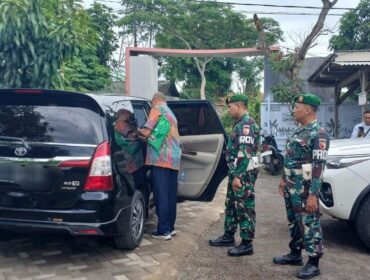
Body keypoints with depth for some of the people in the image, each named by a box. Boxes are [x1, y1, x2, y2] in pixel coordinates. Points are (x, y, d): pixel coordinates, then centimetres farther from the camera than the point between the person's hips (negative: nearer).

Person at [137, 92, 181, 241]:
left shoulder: (157, 108, 1)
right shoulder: (171, 114, 26)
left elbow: (147, 132, -7)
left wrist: (138, 130, 13)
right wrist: (145, 138, 28)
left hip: (161, 157, -8)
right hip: (174, 157, 8)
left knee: (161, 194, -6)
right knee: (171, 194, 12)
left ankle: (163, 230, -4)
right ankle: (170, 227, 18)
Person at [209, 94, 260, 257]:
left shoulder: (247, 124, -17)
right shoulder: (240, 124, 16)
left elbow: (245, 153, -23)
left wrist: (238, 176, -24)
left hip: (244, 174, -11)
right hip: (237, 172, 11)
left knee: (245, 208, -4)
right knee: (231, 205, 17)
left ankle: (246, 244, 4)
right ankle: (228, 236, 29)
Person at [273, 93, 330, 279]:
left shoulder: (318, 134, -17)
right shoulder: (299, 130, 13)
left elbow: (319, 166, -21)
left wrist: (312, 195, -24)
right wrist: (284, 179, 22)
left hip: (305, 189, -9)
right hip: (291, 187, 9)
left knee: (309, 224, 0)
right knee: (294, 222, 18)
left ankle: (313, 263, 11)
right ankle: (295, 254, 32)